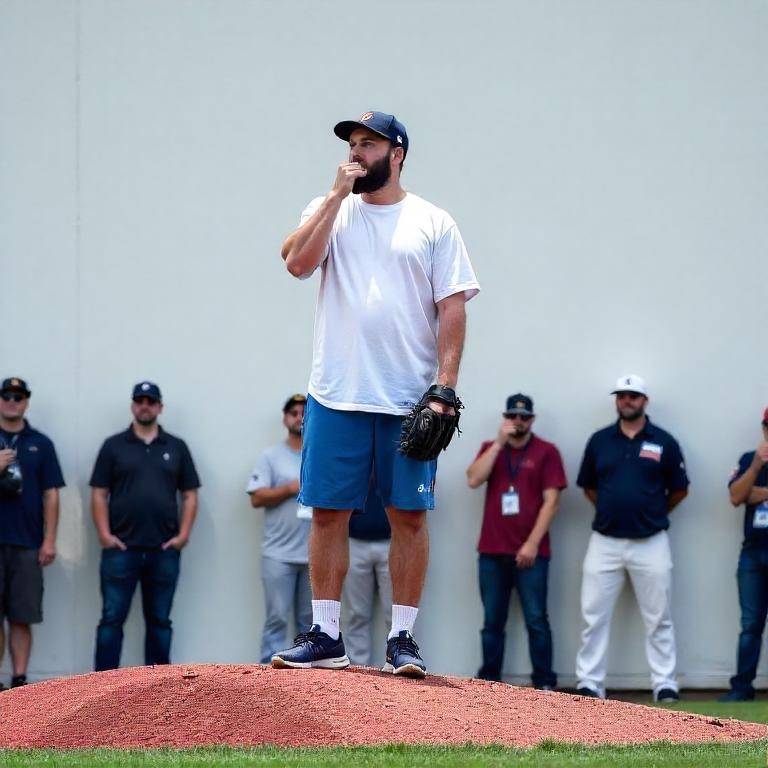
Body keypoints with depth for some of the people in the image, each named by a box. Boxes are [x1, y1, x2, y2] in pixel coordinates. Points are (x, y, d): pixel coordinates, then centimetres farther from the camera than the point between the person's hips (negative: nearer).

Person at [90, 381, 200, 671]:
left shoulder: (176, 448, 11)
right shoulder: (114, 446, 6)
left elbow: (190, 495, 10)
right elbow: (99, 494, 3)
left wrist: (183, 534, -1)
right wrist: (104, 534, -7)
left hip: (164, 550, 2)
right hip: (121, 548, -2)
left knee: (159, 621, 7)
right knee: (112, 618, -4)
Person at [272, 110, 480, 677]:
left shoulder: (433, 224, 6)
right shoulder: (329, 211, 12)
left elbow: (452, 307, 0)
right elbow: (297, 262, -7)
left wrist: (444, 389, -9)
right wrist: (338, 194, -6)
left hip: (409, 398, -2)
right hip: (336, 396, 2)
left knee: (409, 515, 0)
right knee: (328, 512, 2)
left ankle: (402, 639, 5)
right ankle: (325, 636, 8)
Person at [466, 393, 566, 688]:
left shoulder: (546, 452, 2)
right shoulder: (491, 448, 13)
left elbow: (551, 501, -4)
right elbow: (474, 479, -4)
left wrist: (532, 543, -11)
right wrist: (499, 442, -8)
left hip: (530, 552, -3)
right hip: (492, 552, 3)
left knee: (536, 619, -6)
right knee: (492, 620, 5)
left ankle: (544, 683, -6)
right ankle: (488, 681, 6)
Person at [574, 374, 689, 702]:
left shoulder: (664, 442, 1)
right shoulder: (599, 441, 6)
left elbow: (679, 490, 8)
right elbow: (588, 487, 15)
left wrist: (652, 513, 11)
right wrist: (613, 510, 10)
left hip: (651, 543, -2)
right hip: (604, 542, 2)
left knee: (658, 619, 3)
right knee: (593, 616, 0)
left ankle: (665, 685, 6)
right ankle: (590, 684, 4)